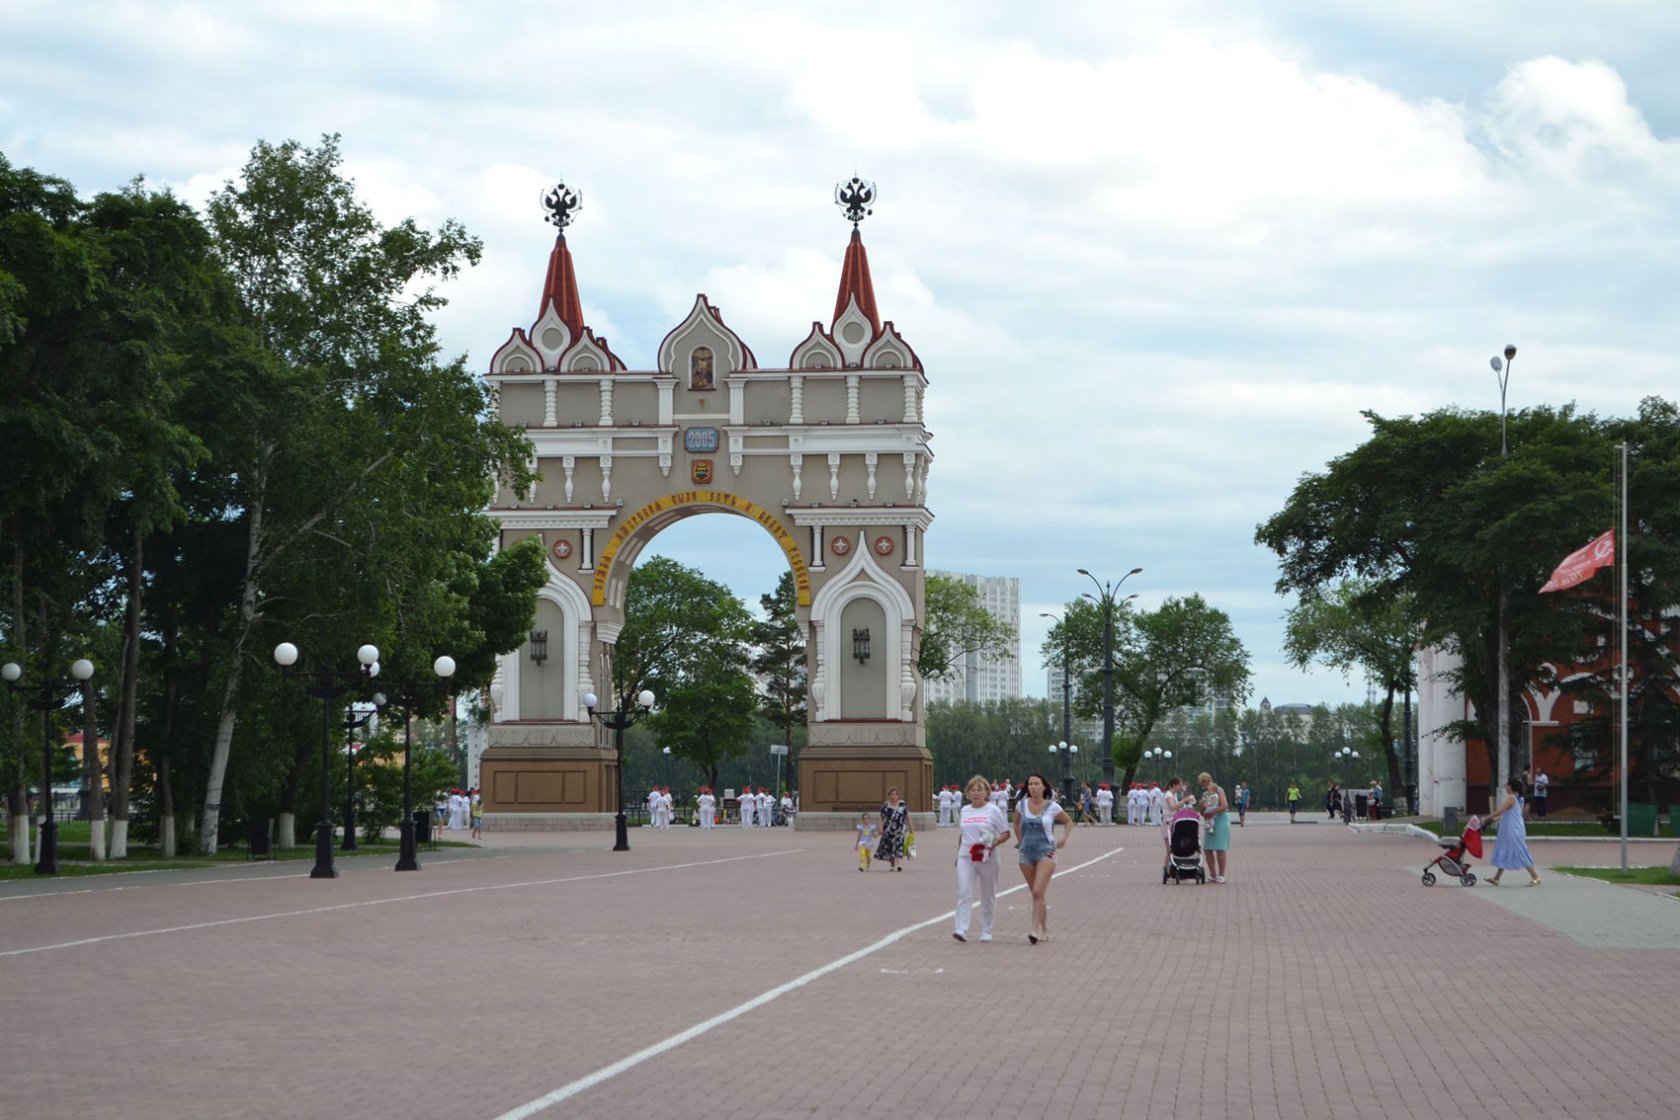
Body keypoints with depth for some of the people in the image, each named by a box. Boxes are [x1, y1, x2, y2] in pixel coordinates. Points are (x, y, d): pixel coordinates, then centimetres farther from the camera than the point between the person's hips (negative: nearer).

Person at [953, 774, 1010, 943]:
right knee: (964, 892, -13)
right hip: (966, 858, 2)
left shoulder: (993, 810, -1)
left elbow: (1005, 833, 0)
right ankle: (961, 930, -19)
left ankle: (986, 932, 18)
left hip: (987, 858, -2)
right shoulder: (965, 811, 11)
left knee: (988, 896, 6)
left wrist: (995, 842, -19)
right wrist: (957, 855, 18)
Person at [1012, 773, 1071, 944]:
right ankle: (1045, 930, 22)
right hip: (1027, 853, 4)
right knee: (1036, 894, 10)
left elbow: (1068, 823, 10)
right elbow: (1016, 824, 21)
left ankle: (1036, 930, -18)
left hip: (1046, 853, -4)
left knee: (1039, 892, -17)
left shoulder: (1052, 807, -5)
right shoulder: (1022, 805, 2)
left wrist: (1064, 839, -4)